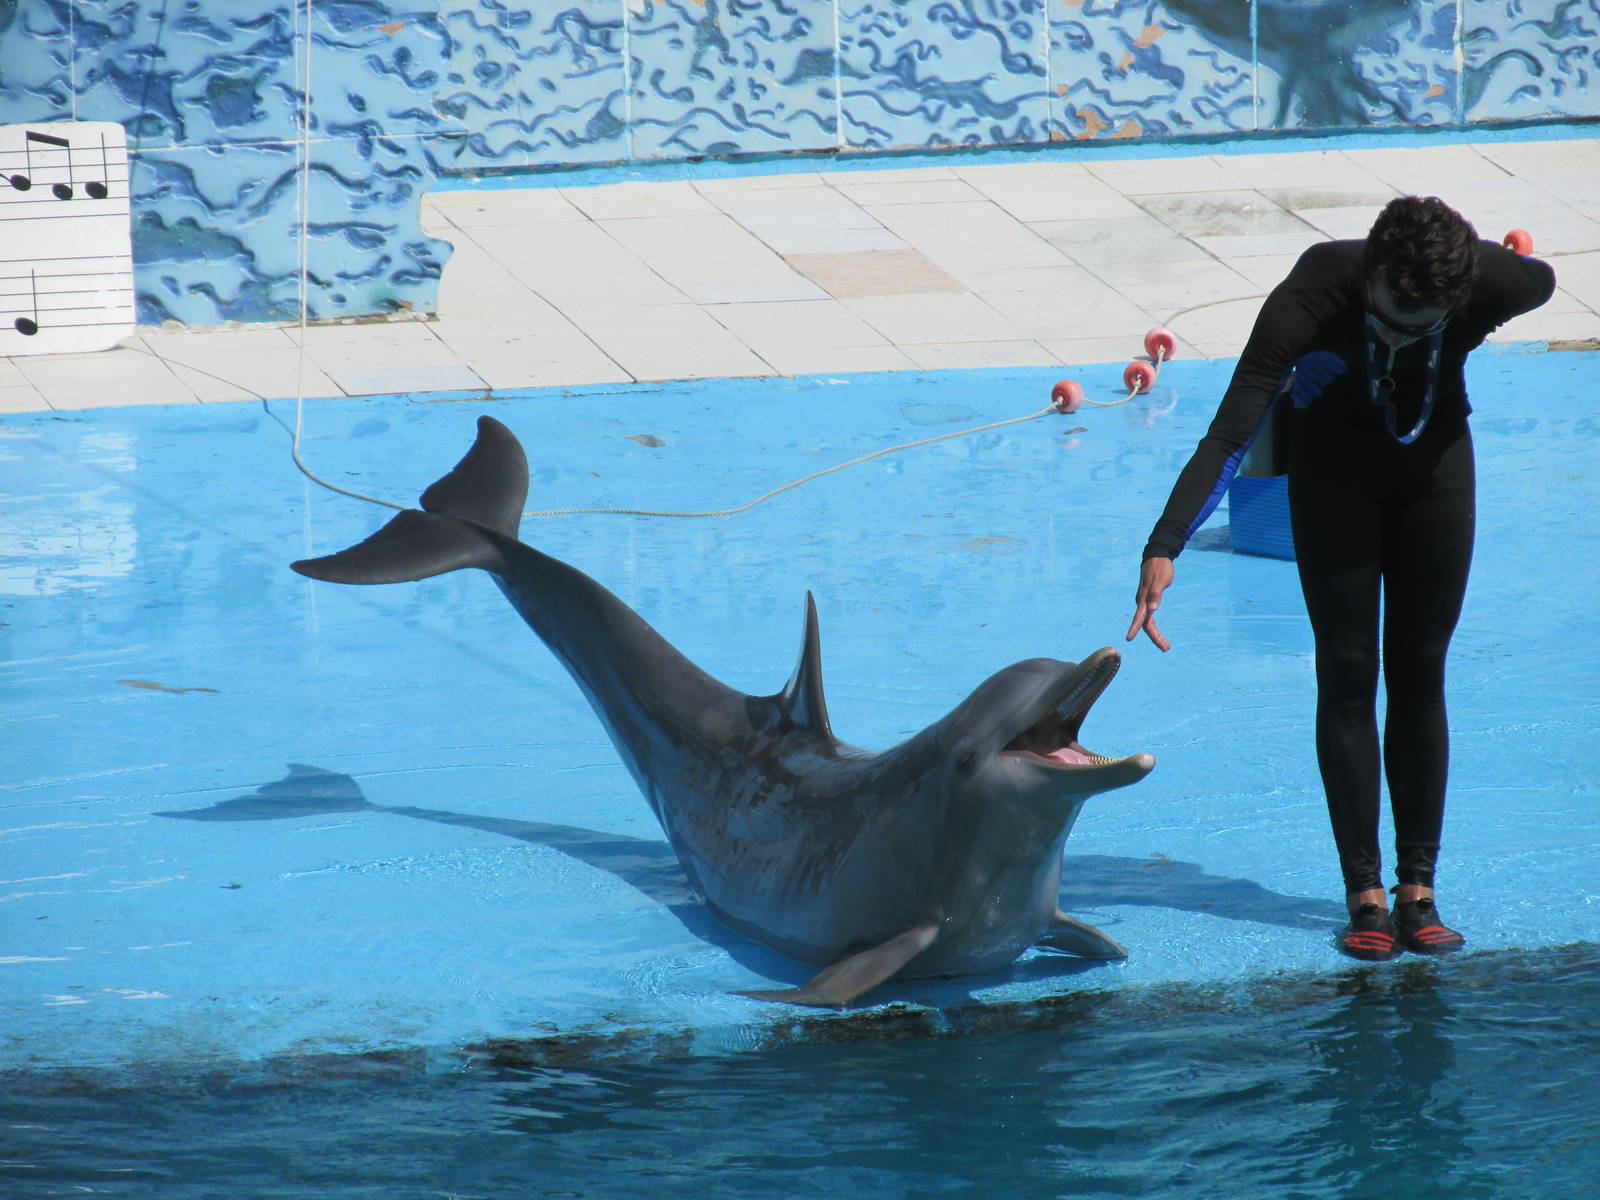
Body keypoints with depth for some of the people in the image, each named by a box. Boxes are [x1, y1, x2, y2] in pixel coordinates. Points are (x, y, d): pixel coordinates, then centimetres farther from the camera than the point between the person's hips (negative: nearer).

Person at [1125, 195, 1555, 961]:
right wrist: (1164, 548, -45)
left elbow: (1542, 282, -1)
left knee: (1420, 675, 2)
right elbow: (1228, 437, -37)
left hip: (1435, 451, 2)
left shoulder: (1496, 281, -29)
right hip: (1334, 458, -2)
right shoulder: (1313, 295, -35)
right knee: (1346, 674, -5)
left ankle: (1418, 890, 5)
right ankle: (1365, 894, -2)